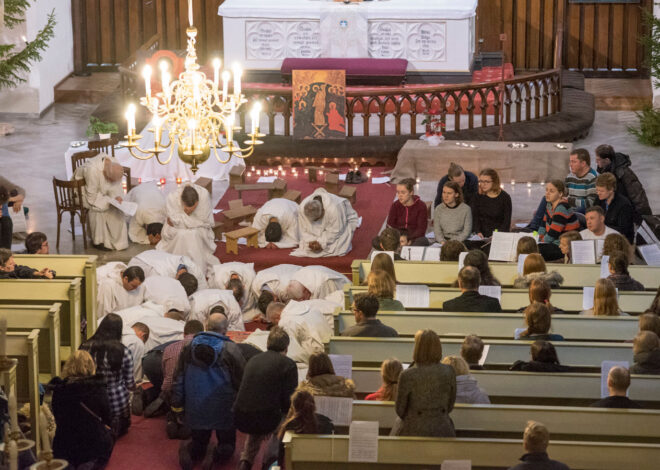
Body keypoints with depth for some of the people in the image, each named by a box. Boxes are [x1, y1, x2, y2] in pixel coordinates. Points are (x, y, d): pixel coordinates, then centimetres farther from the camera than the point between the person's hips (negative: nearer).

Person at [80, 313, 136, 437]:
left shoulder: (85, 348, -12)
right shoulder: (123, 352, -17)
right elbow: (130, 384, -6)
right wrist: (133, 386, 18)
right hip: (117, 403, -2)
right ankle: (115, 426, 0)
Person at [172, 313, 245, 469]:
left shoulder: (189, 346, 0)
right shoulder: (231, 349, -13)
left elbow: (179, 378, 6)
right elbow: (242, 380, -9)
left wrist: (177, 403, 15)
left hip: (196, 409, 3)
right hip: (223, 409, -3)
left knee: (199, 442, 20)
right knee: (227, 443, 15)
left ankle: (189, 451, -14)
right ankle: (216, 456, -18)